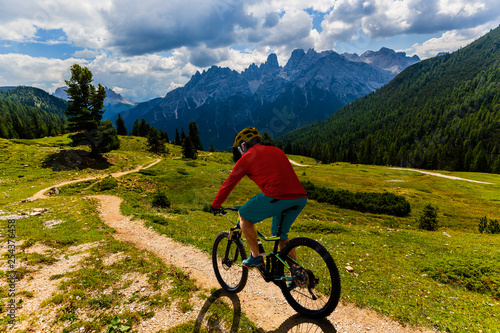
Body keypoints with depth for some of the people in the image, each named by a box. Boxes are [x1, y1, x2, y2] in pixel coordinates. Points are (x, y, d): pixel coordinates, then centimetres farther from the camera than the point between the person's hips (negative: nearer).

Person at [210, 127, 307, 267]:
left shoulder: (247, 157, 7)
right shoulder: (276, 151, 27)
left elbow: (229, 183, 12)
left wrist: (215, 205, 26)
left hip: (276, 198, -7)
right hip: (300, 198, 7)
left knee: (244, 216, 18)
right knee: (280, 234, 28)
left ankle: (255, 257, 20)